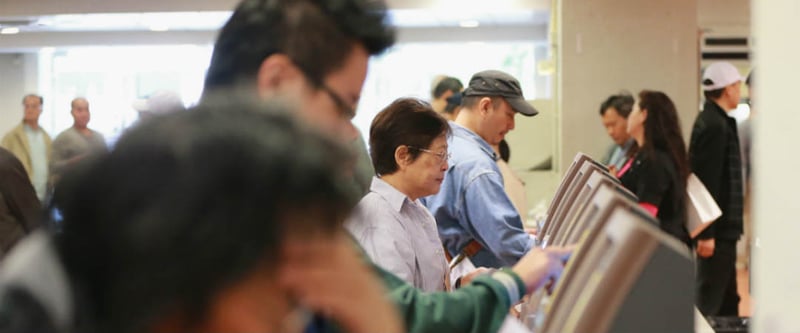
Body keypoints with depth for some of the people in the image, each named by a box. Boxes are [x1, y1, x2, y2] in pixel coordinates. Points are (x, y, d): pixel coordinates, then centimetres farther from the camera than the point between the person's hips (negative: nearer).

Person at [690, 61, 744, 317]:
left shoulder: (712, 121, 14)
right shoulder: (715, 125, -18)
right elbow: (707, 183, -22)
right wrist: (706, 233, -23)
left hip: (721, 228, 10)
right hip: (718, 229, -10)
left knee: (728, 300, 15)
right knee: (709, 302, -4)